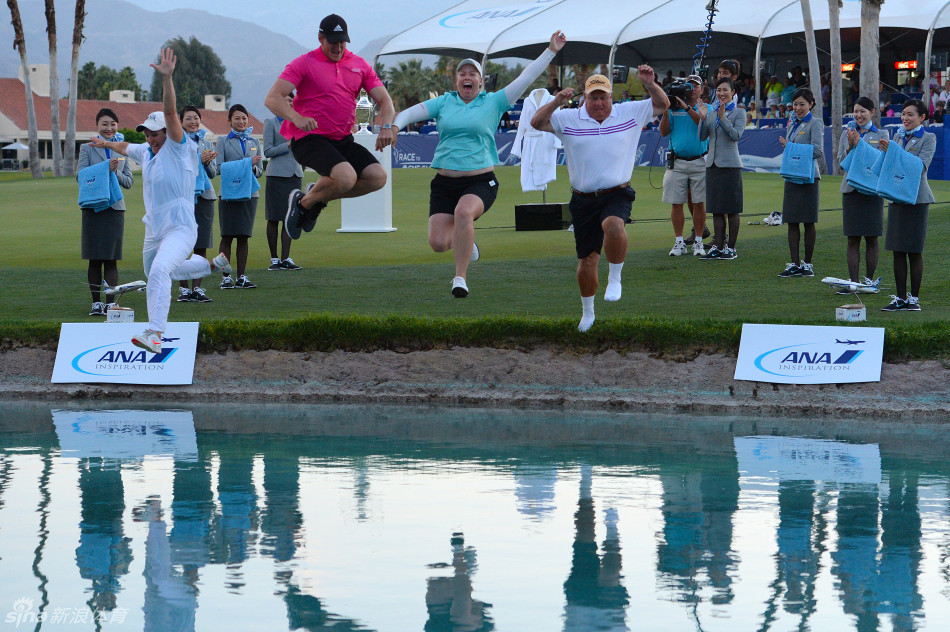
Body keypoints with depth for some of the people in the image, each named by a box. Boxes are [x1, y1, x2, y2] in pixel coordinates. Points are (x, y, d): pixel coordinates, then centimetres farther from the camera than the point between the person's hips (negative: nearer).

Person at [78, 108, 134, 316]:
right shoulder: (87, 149, 6)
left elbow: (129, 181, 10)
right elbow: (81, 175, -7)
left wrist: (115, 173, -9)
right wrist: (106, 168, -17)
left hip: (115, 208, 1)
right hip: (93, 207, -1)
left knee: (111, 259, -2)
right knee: (94, 259, 0)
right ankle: (96, 302, 6)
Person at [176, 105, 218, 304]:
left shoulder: (207, 144, 16)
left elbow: (213, 173, 12)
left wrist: (207, 162, -8)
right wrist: (199, 159, -16)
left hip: (204, 196, 3)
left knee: (201, 246, 1)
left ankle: (197, 288, 6)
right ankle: (183, 288, 4)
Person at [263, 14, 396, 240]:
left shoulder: (360, 65, 12)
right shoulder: (304, 64, -3)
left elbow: (383, 99, 10)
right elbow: (272, 99, -11)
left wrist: (386, 126, -11)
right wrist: (296, 118, -30)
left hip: (343, 140, 6)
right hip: (308, 139, -6)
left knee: (378, 176, -13)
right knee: (346, 177, -30)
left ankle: (318, 197, 8)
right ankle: (304, 202, 0)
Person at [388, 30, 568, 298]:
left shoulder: (493, 102, 5)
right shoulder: (444, 102, 10)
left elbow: (526, 78, 2)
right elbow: (413, 112, 6)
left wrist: (551, 50, -2)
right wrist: (395, 126, -15)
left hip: (481, 181, -3)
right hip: (445, 182, 3)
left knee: (464, 212, -36)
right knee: (438, 243, -9)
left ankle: (460, 277, -23)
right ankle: (465, 241, 30)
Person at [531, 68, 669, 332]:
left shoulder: (629, 113, 5)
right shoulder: (569, 119, 2)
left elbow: (662, 105, 9)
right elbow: (537, 122, -5)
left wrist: (650, 84, -10)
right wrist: (556, 102, -20)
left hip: (617, 194, -1)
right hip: (583, 199, 1)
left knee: (613, 226, -36)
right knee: (586, 260, 6)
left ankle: (614, 278, -13)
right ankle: (587, 312, 28)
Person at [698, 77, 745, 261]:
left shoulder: (738, 113, -1)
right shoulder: (712, 113, 14)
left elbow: (736, 134, -13)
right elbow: (702, 136, 8)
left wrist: (723, 118, -19)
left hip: (730, 165, -6)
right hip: (712, 163, 6)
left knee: (732, 209, -3)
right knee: (716, 210, 7)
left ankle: (731, 247, 3)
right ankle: (717, 247, 11)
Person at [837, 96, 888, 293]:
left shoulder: (881, 135, 4)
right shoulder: (847, 134, 11)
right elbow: (841, 160, 5)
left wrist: (860, 144, -17)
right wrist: (850, 147, -14)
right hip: (851, 188, 2)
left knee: (871, 238, 2)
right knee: (852, 239, 0)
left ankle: (870, 279, 12)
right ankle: (853, 281, 2)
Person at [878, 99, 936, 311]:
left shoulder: (928, 138, -3)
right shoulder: (898, 137, 14)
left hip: (916, 198, -6)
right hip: (896, 197, 6)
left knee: (914, 251, -2)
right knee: (898, 251, 6)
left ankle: (914, 298, 4)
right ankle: (901, 298, 11)